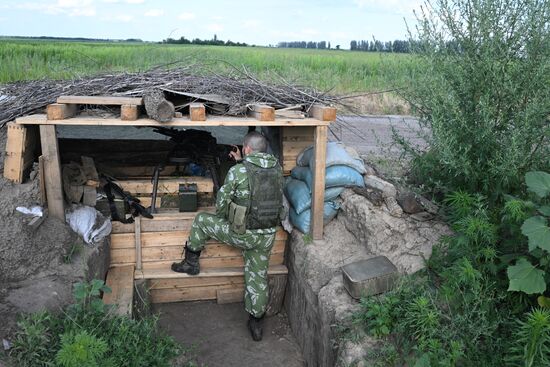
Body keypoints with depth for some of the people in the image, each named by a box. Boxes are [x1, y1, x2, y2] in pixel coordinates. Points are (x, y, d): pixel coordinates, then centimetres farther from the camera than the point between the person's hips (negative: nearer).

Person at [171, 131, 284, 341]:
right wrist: (241, 162, 24)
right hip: (268, 235, 5)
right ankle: (256, 324, 28)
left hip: (242, 234, -5)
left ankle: (191, 263, 31)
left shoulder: (238, 171, -15)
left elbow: (222, 202, -6)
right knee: (258, 276, 18)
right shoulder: (277, 168, 0)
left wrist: (224, 219, 14)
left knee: (202, 221, 17)